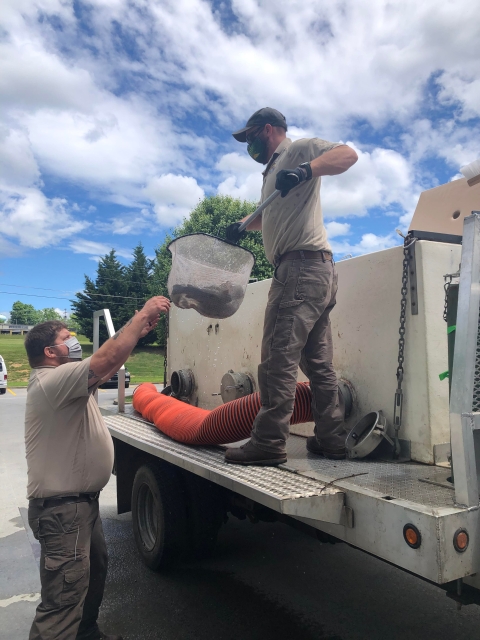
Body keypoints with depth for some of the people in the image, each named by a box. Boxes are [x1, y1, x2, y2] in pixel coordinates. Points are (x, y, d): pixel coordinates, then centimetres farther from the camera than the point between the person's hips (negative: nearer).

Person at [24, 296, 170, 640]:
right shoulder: (50, 380, -22)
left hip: (82, 501, 11)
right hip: (63, 508, -11)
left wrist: (138, 332, 6)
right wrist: (142, 314, -26)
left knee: (95, 572, 26)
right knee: (64, 600, -2)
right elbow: (107, 360, -35)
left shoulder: (63, 380, 11)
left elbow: (108, 366, 15)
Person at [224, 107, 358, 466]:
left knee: (279, 357, -11)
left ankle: (269, 442, -6)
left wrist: (307, 170, -26)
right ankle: (333, 439, 13)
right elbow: (271, 214, 45)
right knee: (319, 362, 8)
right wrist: (243, 225, 31)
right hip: (318, 273, 10)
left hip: (303, 264, -10)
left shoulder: (300, 149, 4)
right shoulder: (274, 169, 30)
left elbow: (348, 154, -13)